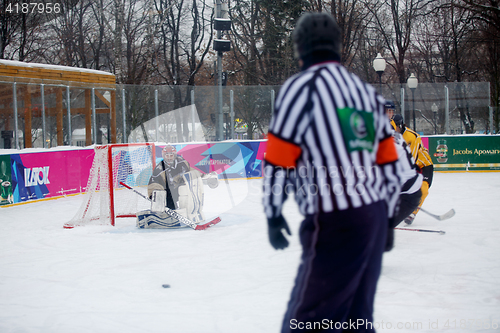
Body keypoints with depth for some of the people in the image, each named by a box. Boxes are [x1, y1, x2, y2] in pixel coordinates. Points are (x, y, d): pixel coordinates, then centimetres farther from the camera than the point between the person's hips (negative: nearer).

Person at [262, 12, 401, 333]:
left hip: (336, 221, -8)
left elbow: (278, 161, -8)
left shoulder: (302, 86, -5)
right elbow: (389, 163, 17)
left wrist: (273, 215, 4)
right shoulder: (368, 91, 17)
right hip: (376, 215, 8)